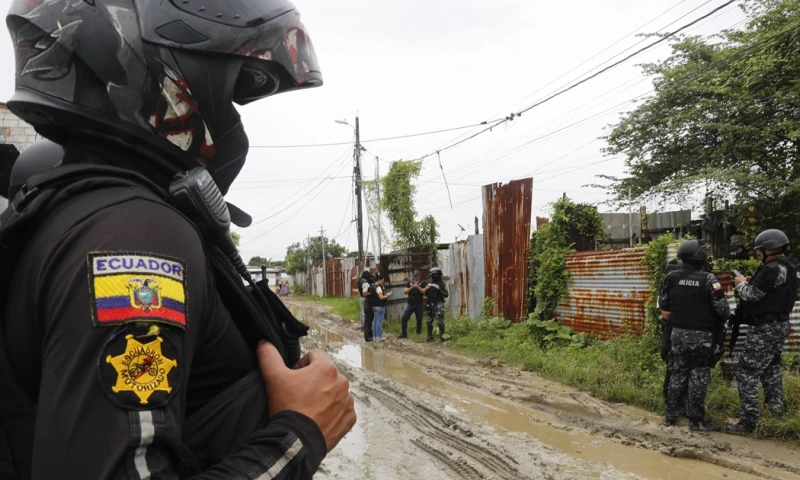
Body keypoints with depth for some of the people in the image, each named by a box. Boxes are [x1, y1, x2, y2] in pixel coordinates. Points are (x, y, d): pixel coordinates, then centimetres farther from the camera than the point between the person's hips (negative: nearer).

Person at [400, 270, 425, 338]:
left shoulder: (422, 283, 3)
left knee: (419, 319, 3)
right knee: (404, 318, -7)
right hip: (410, 304, 2)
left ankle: (419, 333, 15)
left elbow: (424, 292, -9)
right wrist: (411, 287, -12)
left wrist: (418, 286, -18)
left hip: (418, 304, -2)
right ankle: (404, 333, -1)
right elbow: (405, 292, 3)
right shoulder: (409, 283, 11)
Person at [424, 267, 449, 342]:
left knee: (440, 320, -12)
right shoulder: (429, 284, 15)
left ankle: (441, 336, -6)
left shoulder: (442, 284, -2)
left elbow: (446, 295, -8)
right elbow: (426, 295, 22)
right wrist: (425, 290, 3)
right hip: (430, 304, 6)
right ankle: (430, 336, 20)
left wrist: (439, 289, -19)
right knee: (429, 320, 10)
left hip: (439, 304, -6)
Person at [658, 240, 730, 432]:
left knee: (677, 374, 14)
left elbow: (664, 310, 3)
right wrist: (724, 319, 8)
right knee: (698, 377, 3)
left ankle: (670, 415, 20)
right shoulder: (708, 279, -15)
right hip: (701, 336, -4)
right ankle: (696, 421, 8)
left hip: (678, 334, 5)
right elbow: (722, 308, -13)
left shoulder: (670, 278, -2)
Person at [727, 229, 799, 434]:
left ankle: (749, 420, -4)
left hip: (765, 328, -10)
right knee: (771, 367, 27)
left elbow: (752, 295, -17)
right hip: (780, 325, 10)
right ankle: (775, 406, 36)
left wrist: (741, 284, 2)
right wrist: (751, 282, 11)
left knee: (747, 373, -5)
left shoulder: (772, 269, -22)